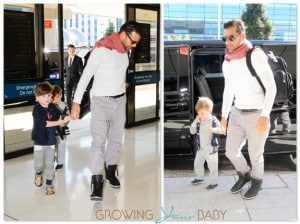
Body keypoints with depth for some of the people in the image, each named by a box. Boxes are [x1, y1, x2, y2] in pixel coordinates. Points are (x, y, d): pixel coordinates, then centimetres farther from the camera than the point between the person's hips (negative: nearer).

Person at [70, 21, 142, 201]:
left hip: (120, 100, 7)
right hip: (101, 101, -6)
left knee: (116, 139, 12)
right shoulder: (101, 49, -18)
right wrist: (77, 101, -19)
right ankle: (97, 181, -6)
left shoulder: (125, 50, 3)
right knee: (99, 141, -10)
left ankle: (111, 171, 28)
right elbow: (86, 76, -16)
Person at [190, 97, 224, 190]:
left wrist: (213, 129, -35)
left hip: (211, 149, -6)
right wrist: (195, 122, -15)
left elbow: (222, 130, -19)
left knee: (212, 166, 2)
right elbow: (192, 131, -1)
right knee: (197, 164, 20)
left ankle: (213, 182, 14)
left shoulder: (213, 120, -14)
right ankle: (199, 177, 40)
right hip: (200, 148, 6)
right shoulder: (199, 121, 0)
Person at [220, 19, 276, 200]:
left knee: (255, 155, 9)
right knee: (231, 151, 10)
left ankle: (256, 182, 35)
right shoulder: (227, 63, 3)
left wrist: (265, 115, -26)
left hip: (257, 114, -6)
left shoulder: (256, 55, -18)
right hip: (237, 113, 6)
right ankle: (245, 174, 39)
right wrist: (224, 115, 16)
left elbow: (271, 86, -19)